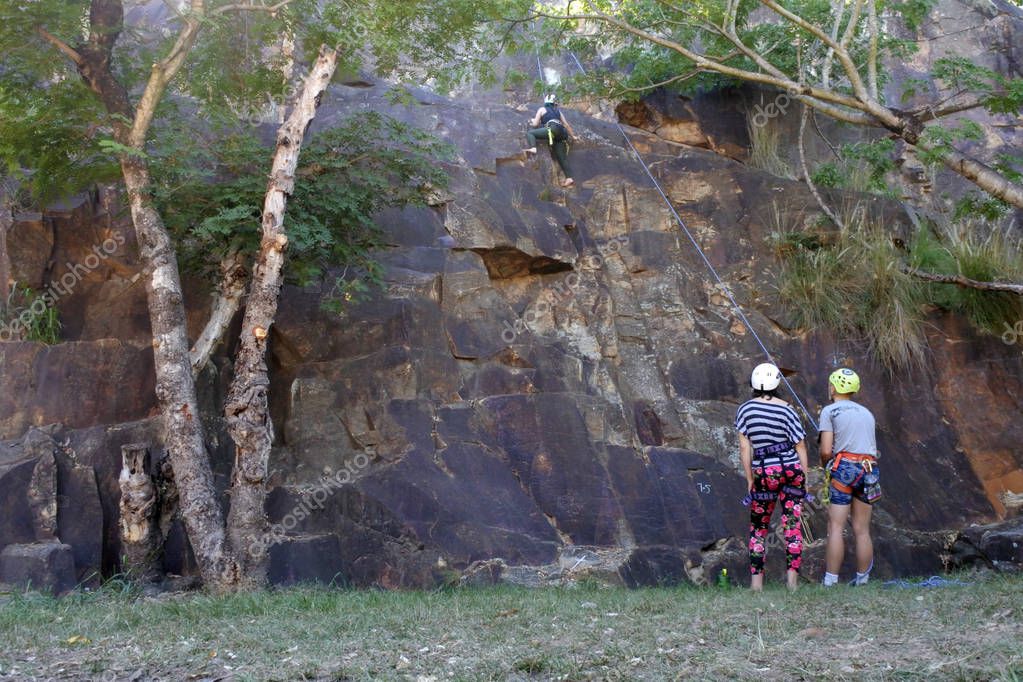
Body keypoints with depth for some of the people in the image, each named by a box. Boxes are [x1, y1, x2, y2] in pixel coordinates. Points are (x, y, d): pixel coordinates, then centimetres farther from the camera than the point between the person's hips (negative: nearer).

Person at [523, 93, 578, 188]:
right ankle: (569, 178, -5)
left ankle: (533, 148, -28)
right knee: (562, 158, 4)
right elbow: (566, 125, 30)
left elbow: (535, 124, 14)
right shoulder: (558, 111, 32)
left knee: (530, 133, -1)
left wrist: (532, 122, 38)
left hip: (553, 129, -5)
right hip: (561, 134, 5)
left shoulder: (542, 109, 18)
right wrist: (573, 136, 40)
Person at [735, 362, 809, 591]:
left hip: (764, 474, 0)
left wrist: (750, 479, 5)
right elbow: (800, 446, 0)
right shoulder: (786, 410, -2)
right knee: (792, 525, 2)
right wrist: (804, 478, 7)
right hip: (792, 469, 0)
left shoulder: (745, 409, -1)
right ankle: (792, 580, -2)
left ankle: (756, 580, 5)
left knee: (758, 527, 11)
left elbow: (744, 448, -2)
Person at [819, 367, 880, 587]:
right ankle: (862, 579, 15)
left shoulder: (830, 411, 1)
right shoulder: (866, 413, 20)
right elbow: (872, 447, 17)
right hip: (869, 469, 6)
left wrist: (825, 464, 14)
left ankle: (830, 581, -5)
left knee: (836, 527, -4)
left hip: (844, 468, -6)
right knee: (862, 530, 10)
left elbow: (826, 451, -6)